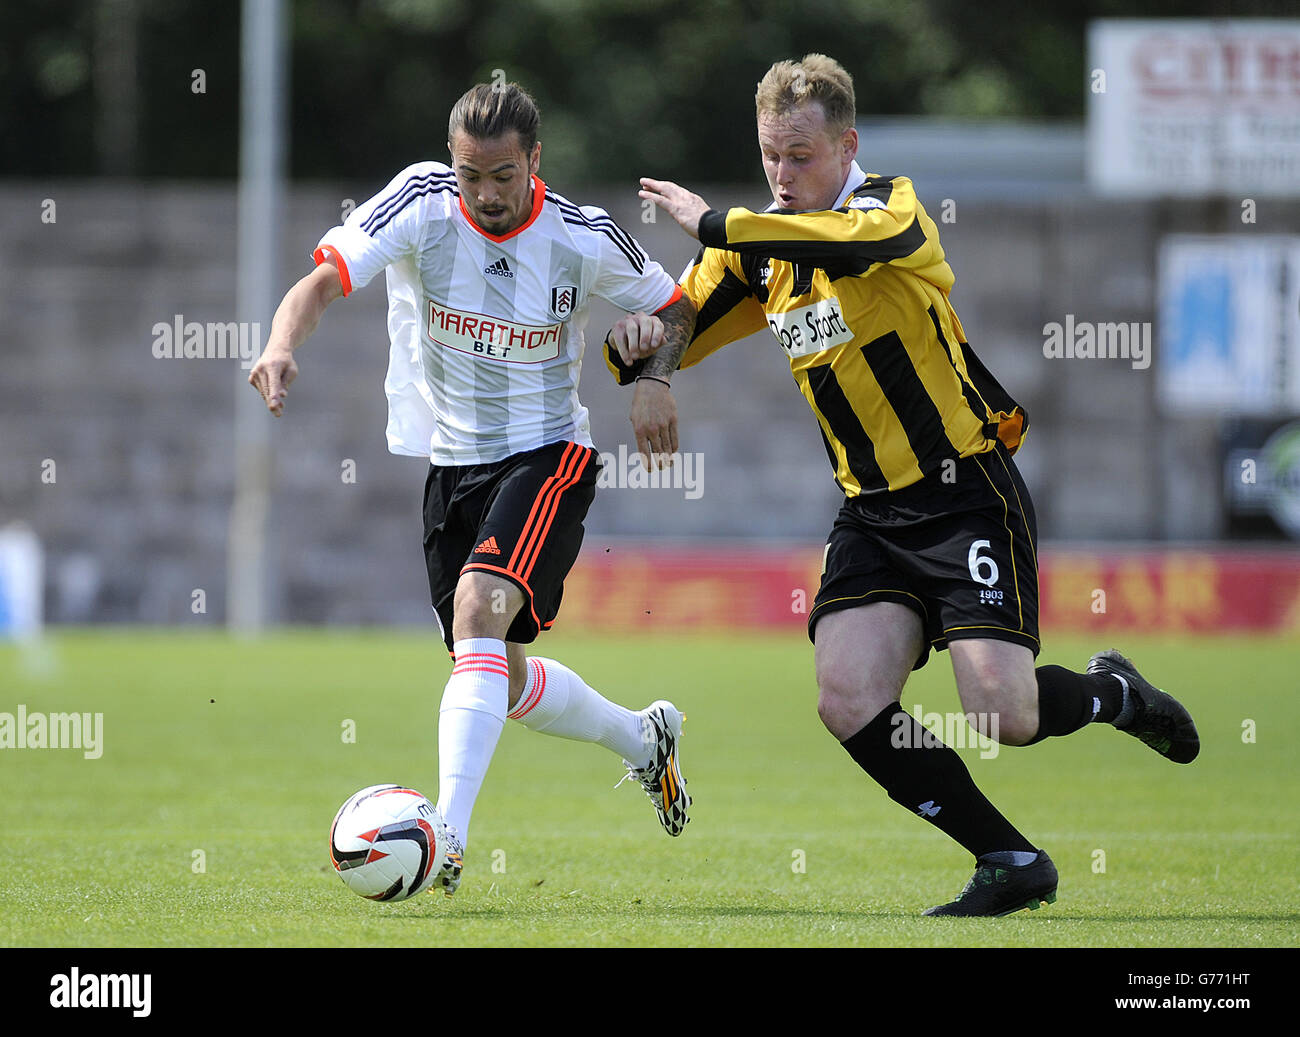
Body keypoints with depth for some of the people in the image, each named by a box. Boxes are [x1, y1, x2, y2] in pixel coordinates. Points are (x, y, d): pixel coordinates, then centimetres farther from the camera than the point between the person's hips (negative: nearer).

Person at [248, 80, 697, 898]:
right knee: (502, 682, 15)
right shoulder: (422, 202, -13)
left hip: (547, 455, -4)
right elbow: (326, 277, -24)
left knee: (479, 609, -30)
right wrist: (283, 345, -44)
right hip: (450, 459, 4)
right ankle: (643, 740, 44)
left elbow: (672, 306, 7)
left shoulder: (585, 238, -12)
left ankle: (447, 840, -35)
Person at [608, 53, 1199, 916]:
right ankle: (1012, 865, 1)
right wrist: (632, 339, -12)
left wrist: (715, 224, -35)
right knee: (849, 702, -15)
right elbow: (664, 345, 12)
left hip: (967, 492, -6)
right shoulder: (764, 247, 9)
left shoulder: (892, 205, -11)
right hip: (873, 513, 6)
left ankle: (1112, 693, 19)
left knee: (1001, 714, -17)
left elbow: (861, 240, -36)